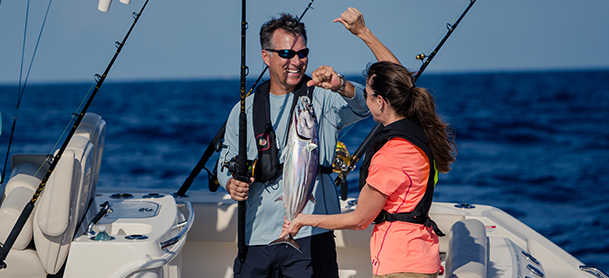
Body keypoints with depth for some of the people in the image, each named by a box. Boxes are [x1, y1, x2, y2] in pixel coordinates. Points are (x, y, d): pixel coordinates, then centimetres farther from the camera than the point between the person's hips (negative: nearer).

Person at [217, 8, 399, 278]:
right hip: (256, 235, 3)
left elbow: (365, 103, -17)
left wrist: (341, 87, -37)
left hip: (310, 234, -3)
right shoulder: (244, 111, 11)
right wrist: (232, 183, -6)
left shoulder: (324, 99, 2)